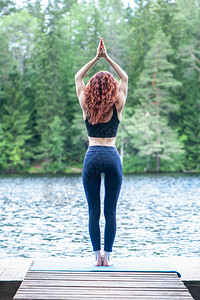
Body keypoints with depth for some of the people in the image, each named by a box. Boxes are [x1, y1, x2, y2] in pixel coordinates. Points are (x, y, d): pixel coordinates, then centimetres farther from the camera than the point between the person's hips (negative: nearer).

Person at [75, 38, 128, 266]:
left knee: (93, 211, 5)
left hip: (92, 157, 1)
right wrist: (108, 58, 15)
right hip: (112, 157, 0)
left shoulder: (87, 107, 4)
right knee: (110, 211, 4)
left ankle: (97, 255, 5)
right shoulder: (117, 107, 2)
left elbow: (78, 78, 17)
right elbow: (124, 78, 16)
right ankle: (107, 256, 5)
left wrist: (96, 58, 17)